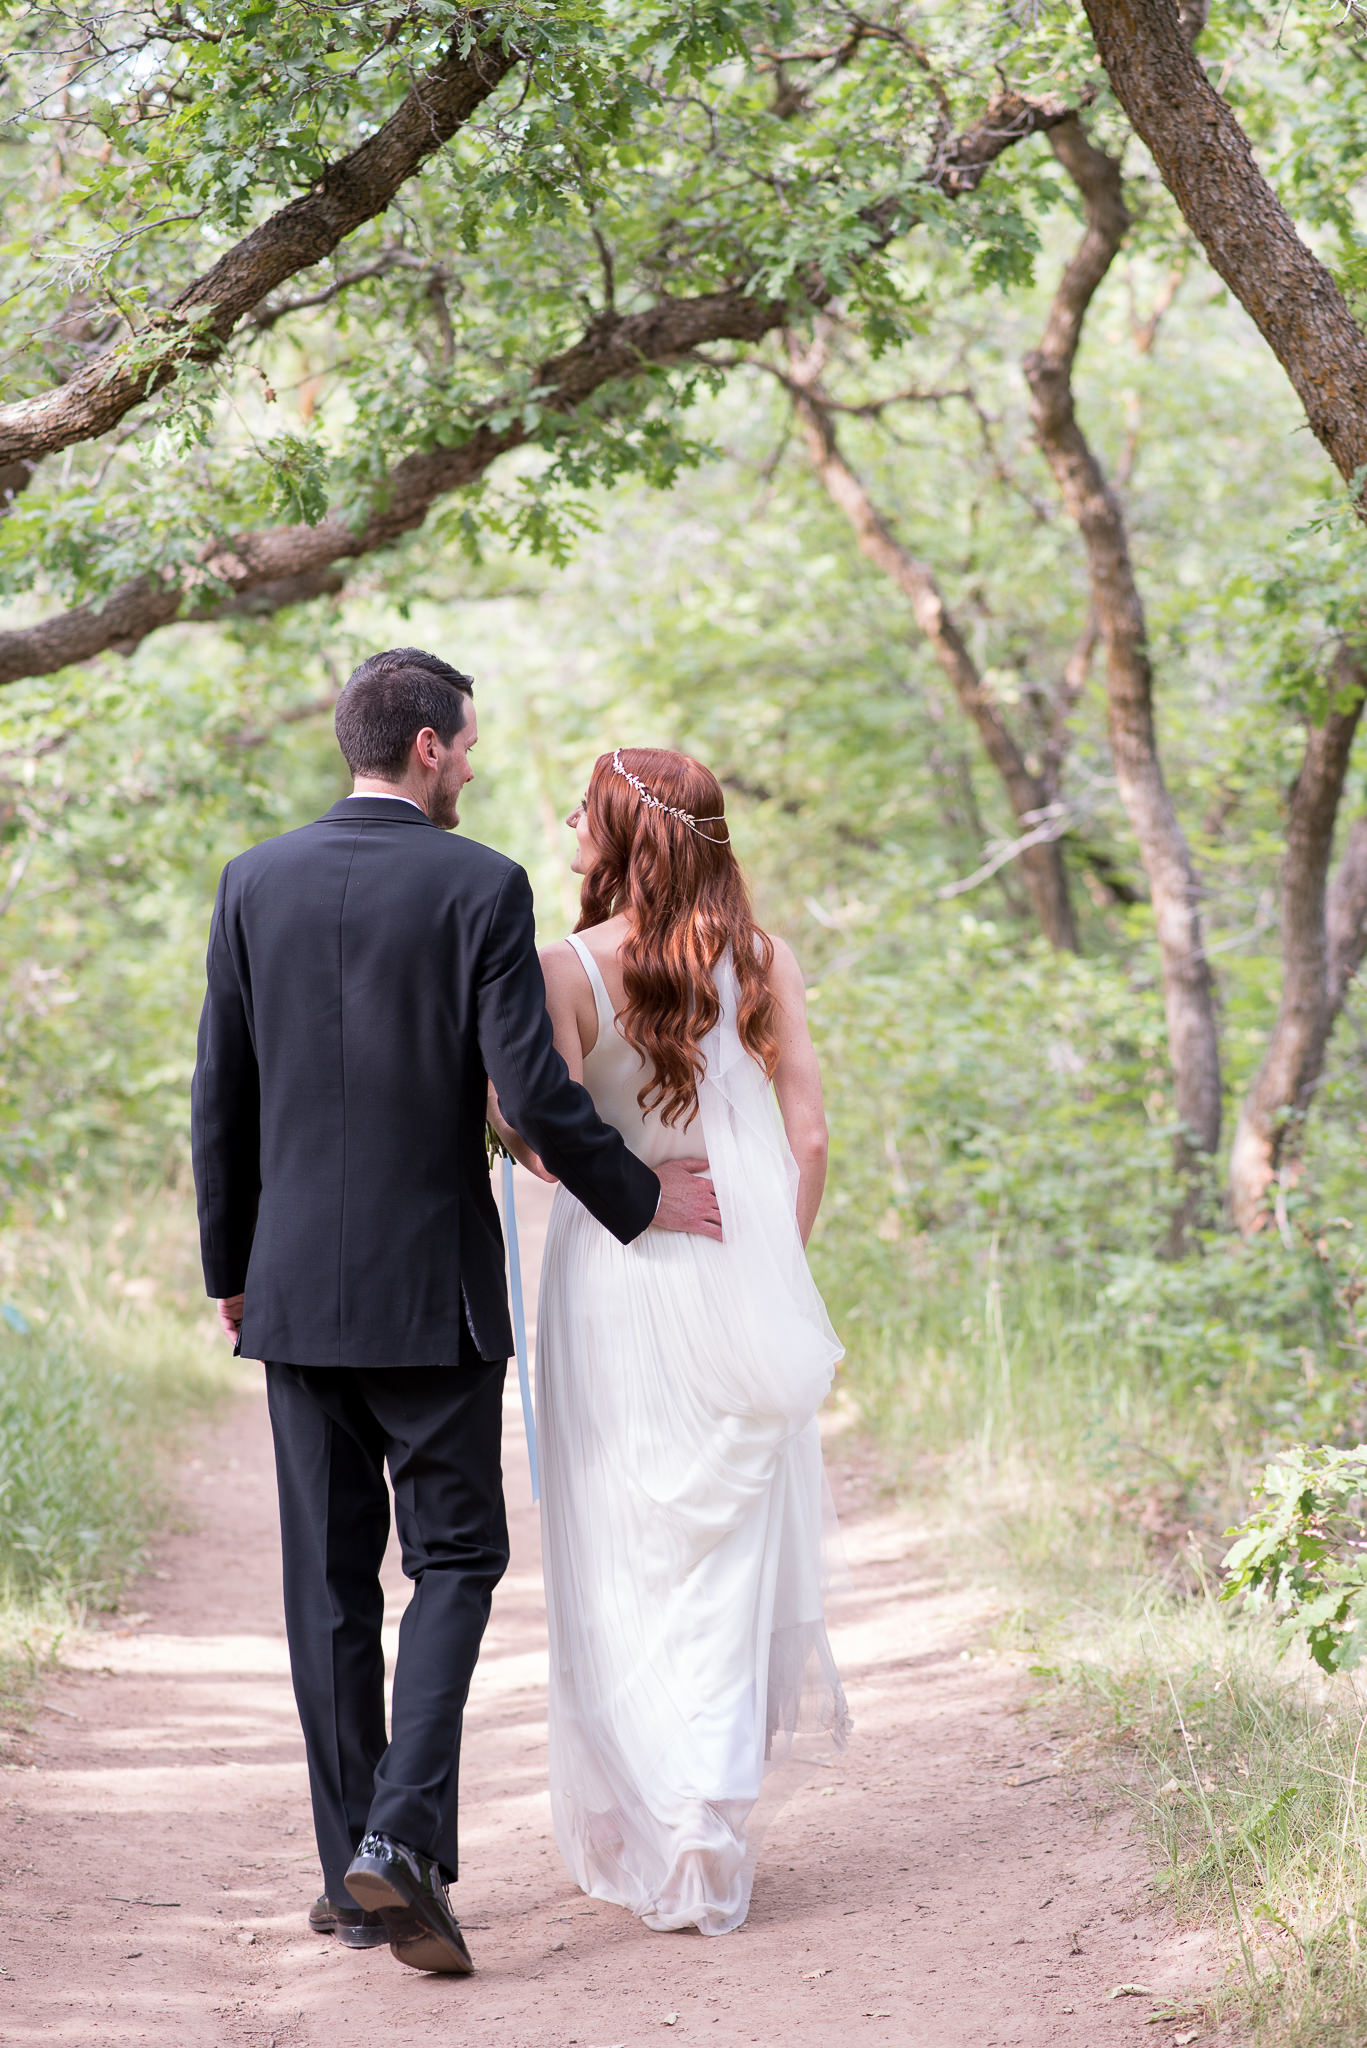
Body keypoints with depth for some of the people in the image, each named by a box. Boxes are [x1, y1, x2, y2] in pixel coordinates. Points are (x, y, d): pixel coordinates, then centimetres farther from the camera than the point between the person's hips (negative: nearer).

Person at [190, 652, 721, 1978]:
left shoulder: (255, 884, 3)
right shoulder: (480, 888, -9)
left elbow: (220, 1098, 6)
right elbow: (531, 1090, -14)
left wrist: (228, 1268, 16)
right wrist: (638, 1200, 2)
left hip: (298, 1285, 4)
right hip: (435, 1286, -4)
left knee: (330, 1579, 10)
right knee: (455, 1557, 7)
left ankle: (356, 1872, 14)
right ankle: (402, 1838, -10)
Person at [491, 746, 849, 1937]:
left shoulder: (567, 972, -9)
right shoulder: (761, 963, 2)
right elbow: (809, 1136, 1)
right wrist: (776, 1276, 11)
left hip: (615, 1290, -3)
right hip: (743, 1280, 3)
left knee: (621, 1570, 7)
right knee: (725, 1560, 12)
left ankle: (645, 1845, 9)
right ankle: (714, 1832, 12)